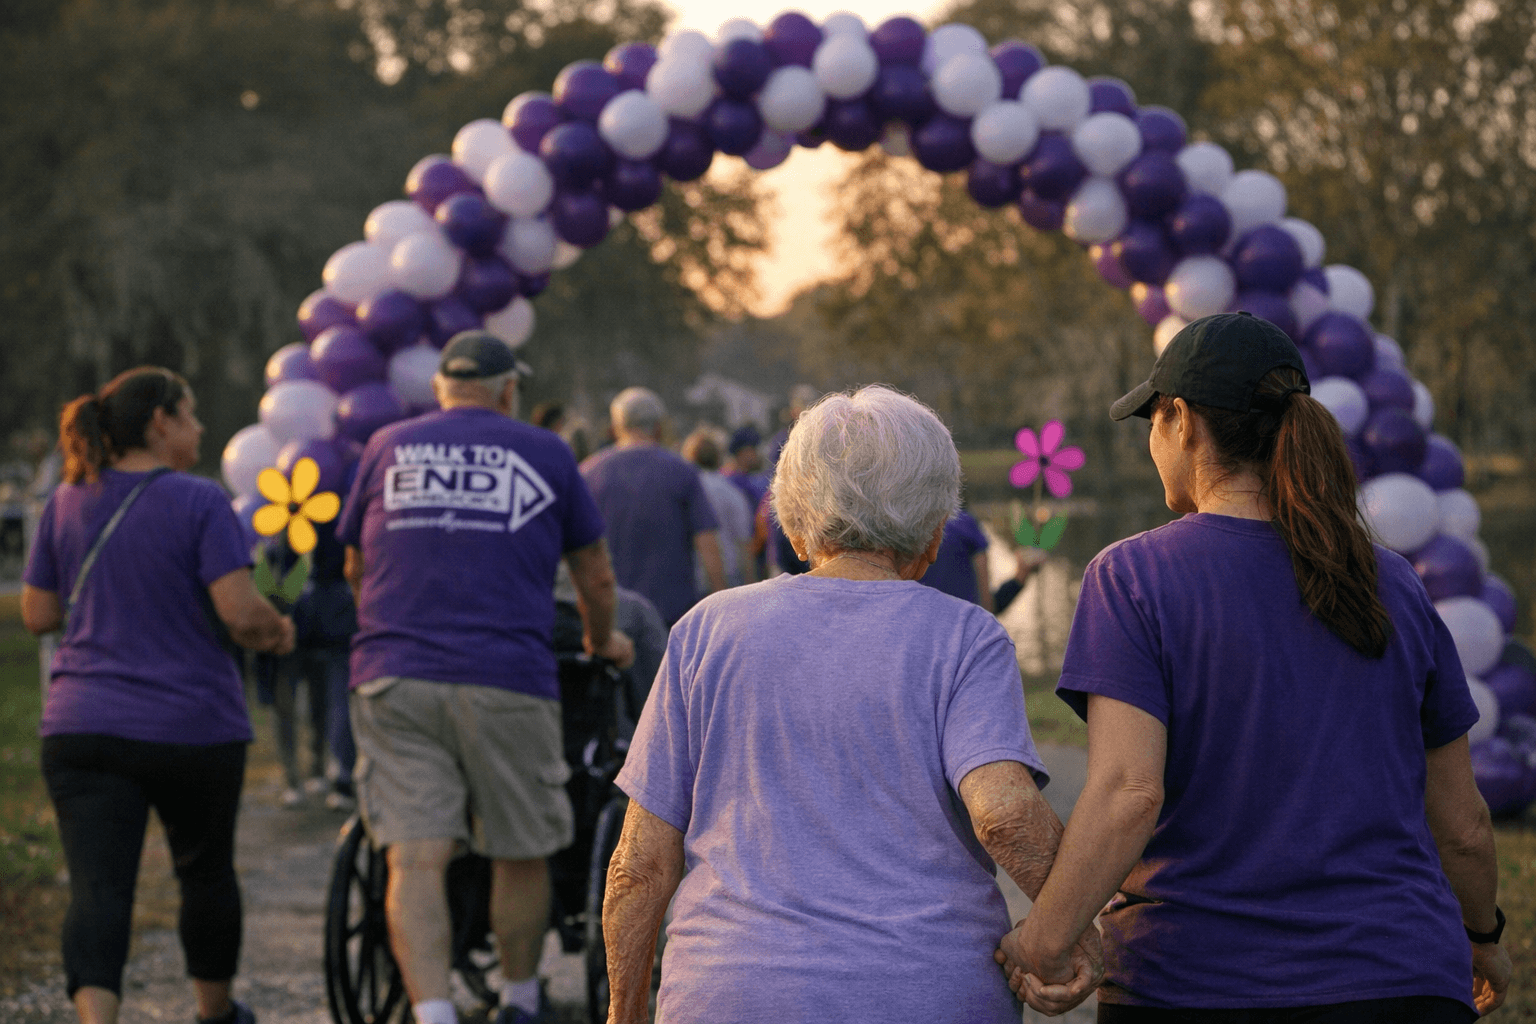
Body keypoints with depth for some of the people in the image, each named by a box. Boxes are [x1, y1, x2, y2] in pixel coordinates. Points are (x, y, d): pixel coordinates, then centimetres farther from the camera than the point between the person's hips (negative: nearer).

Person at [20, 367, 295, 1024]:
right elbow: (239, 610, -18)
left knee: (98, 889, -6)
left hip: (82, 727, 2)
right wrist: (275, 631, 3)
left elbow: (38, 615, 10)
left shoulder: (65, 505, 5)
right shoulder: (199, 503, -9)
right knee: (206, 870, 20)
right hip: (194, 725, -2)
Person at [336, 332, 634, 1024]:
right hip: (508, 681, -1)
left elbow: (354, 568, 27)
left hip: (393, 680, 1)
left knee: (415, 861, -5)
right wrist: (603, 641, 40)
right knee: (520, 854, 15)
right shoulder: (545, 454, 10)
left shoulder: (387, 448, 14)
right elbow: (595, 577, 20)